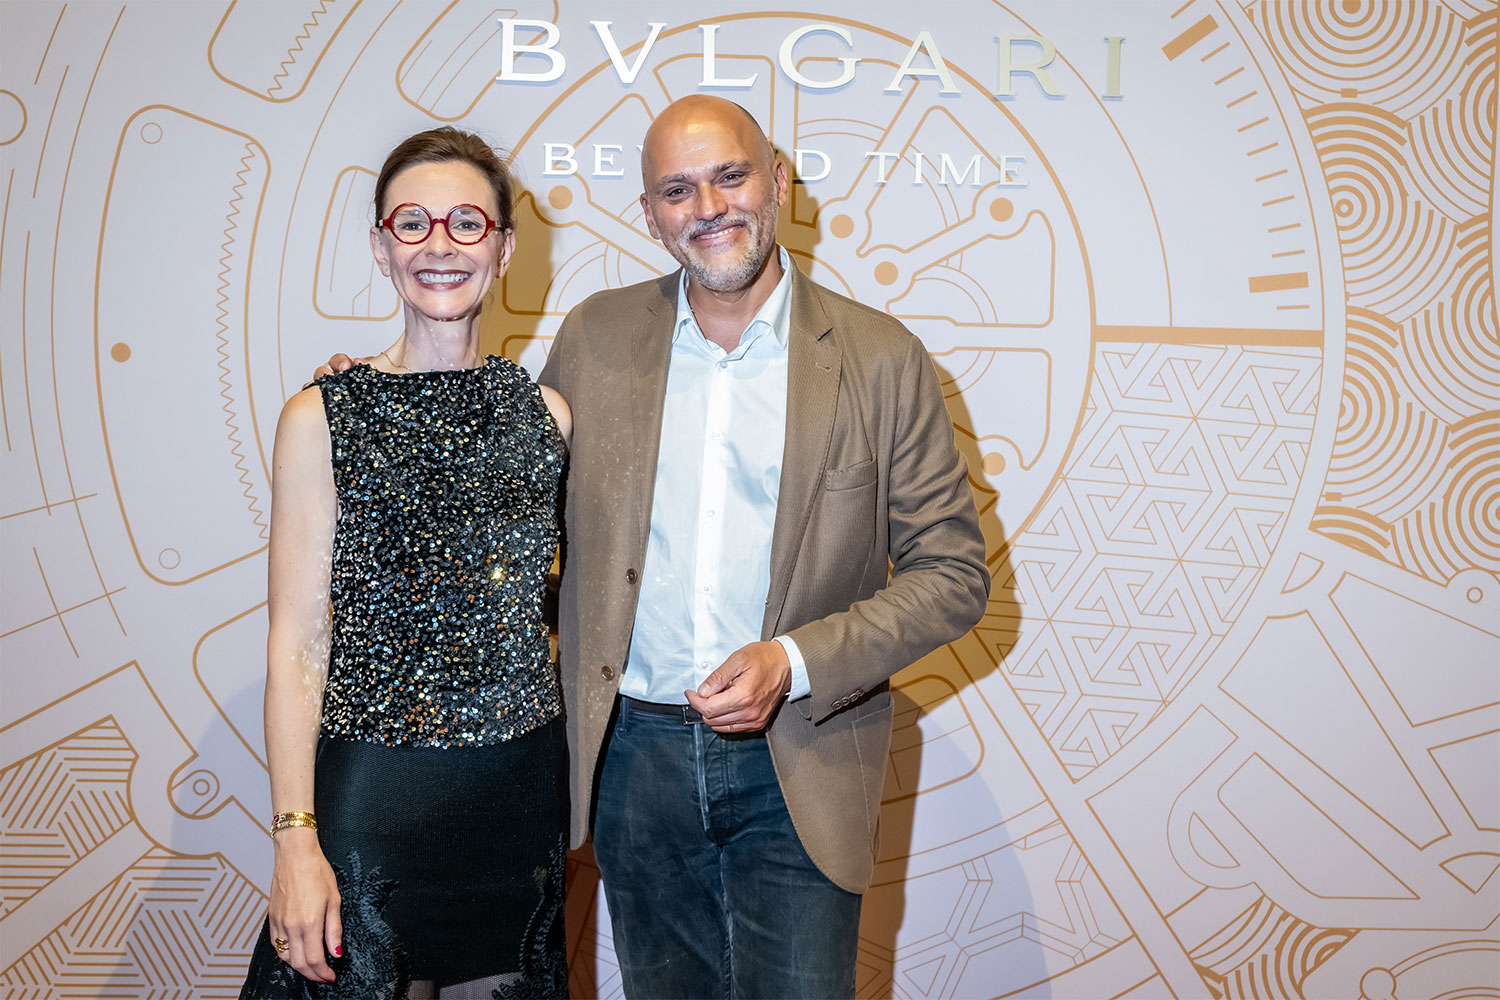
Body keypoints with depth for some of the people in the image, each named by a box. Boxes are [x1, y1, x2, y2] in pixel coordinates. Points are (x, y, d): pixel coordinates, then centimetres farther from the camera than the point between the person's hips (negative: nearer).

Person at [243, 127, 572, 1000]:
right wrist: (296, 838, -12)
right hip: (376, 789, -3)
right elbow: (298, 646, -7)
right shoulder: (323, 419, -7)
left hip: (524, 786, 3)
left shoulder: (546, 413, 3)